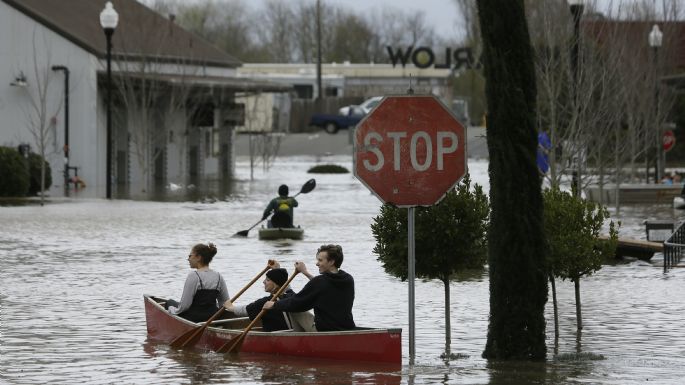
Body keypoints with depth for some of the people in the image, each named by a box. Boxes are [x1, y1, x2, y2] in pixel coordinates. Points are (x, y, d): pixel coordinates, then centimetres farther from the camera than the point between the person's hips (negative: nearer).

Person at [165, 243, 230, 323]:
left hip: (193, 318, -6)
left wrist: (172, 310, 0)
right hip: (213, 317, 6)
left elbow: (184, 305, -18)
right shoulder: (218, 276, -1)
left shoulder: (193, 276, -19)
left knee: (169, 302, 25)